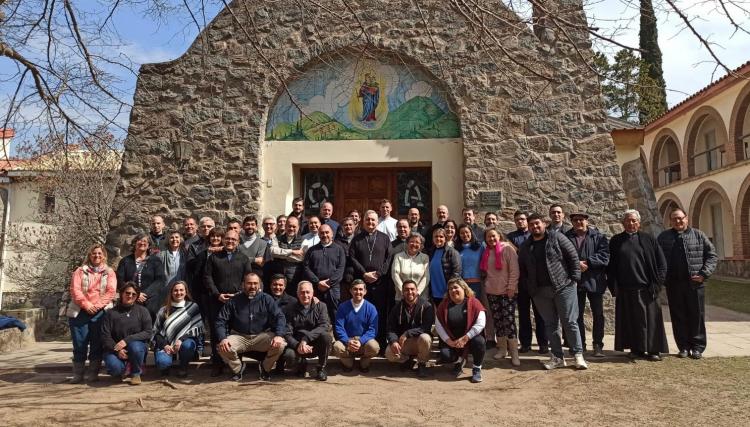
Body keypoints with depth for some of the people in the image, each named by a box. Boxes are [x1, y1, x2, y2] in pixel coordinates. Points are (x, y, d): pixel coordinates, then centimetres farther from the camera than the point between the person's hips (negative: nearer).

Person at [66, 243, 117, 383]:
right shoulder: (80, 271, 9)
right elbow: (75, 290, -3)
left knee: (97, 344, 2)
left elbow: (111, 291, -3)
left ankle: (93, 373, 11)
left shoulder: (109, 272, 8)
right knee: (79, 343, 1)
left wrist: (97, 305, -15)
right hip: (80, 311, 0)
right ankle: (78, 374, 10)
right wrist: (87, 305, -14)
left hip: (100, 312, 0)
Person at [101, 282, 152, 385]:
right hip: (115, 348, 0)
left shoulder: (142, 311, 2)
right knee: (114, 367, -30)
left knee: (135, 346, -35)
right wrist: (117, 350, -20)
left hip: (137, 344, 0)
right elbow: (105, 336, -3)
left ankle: (136, 373, -6)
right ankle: (125, 369, 9)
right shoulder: (111, 313, 3)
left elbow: (147, 333, -8)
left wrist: (127, 340, -21)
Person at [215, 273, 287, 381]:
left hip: (262, 336, 0)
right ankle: (238, 367, 6)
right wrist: (222, 338, -21)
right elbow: (221, 321, -2)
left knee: (280, 345, -28)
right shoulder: (234, 301, 2)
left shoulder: (266, 299, 2)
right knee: (223, 348, -29)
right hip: (239, 336, 0)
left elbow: (279, 317, -5)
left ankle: (265, 367, 6)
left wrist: (279, 335, -23)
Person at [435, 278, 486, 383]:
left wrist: (465, 339, -23)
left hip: (470, 338, -2)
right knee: (445, 355, -25)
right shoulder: (444, 305, 1)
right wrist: (449, 341, -15)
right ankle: (459, 361, 15)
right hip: (451, 340, 2)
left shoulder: (473, 303, -8)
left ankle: (477, 369, -6)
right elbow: (438, 325, -3)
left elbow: (480, 324, -17)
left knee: (479, 342, -35)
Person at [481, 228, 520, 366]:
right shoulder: (486, 252, 11)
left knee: (509, 320, -10)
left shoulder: (508, 248, -7)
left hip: (507, 291, -6)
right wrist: (485, 286, 9)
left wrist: (511, 287, -14)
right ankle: (502, 348, 19)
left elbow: (514, 270, -10)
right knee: (497, 321, 9)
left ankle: (514, 352, -5)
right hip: (491, 292, 6)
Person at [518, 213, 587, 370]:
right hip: (540, 292, 4)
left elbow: (573, 256, -5)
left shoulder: (556, 237, -3)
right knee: (550, 325, 9)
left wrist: (574, 278, -9)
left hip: (563, 287, -4)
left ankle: (578, 355, 9)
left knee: (570, 322, -1)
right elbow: (522, 268, 18)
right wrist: (529, 285, 9)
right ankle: (558, 357, 17)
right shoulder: (525, 246, 10)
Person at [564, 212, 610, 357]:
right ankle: (580, 345, 16)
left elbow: (604, 254, -7)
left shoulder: (598, 236, 5)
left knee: (598, 314, 3)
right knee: (577, 315, 7)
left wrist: (587, 262, -16)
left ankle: (598, 345, 12)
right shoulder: (566, 237, 6)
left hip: (594, 280, -1)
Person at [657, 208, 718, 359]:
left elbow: (712, 254, 5)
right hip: (673, 283, 1)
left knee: (697, 315, 4)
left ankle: (697, 347, 14)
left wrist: (704, 273, -6)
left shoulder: (698, 235, 5)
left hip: (695, 283, -1)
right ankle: (683, 347, 14)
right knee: (678, 316, 6)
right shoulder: (664, 237, 8)